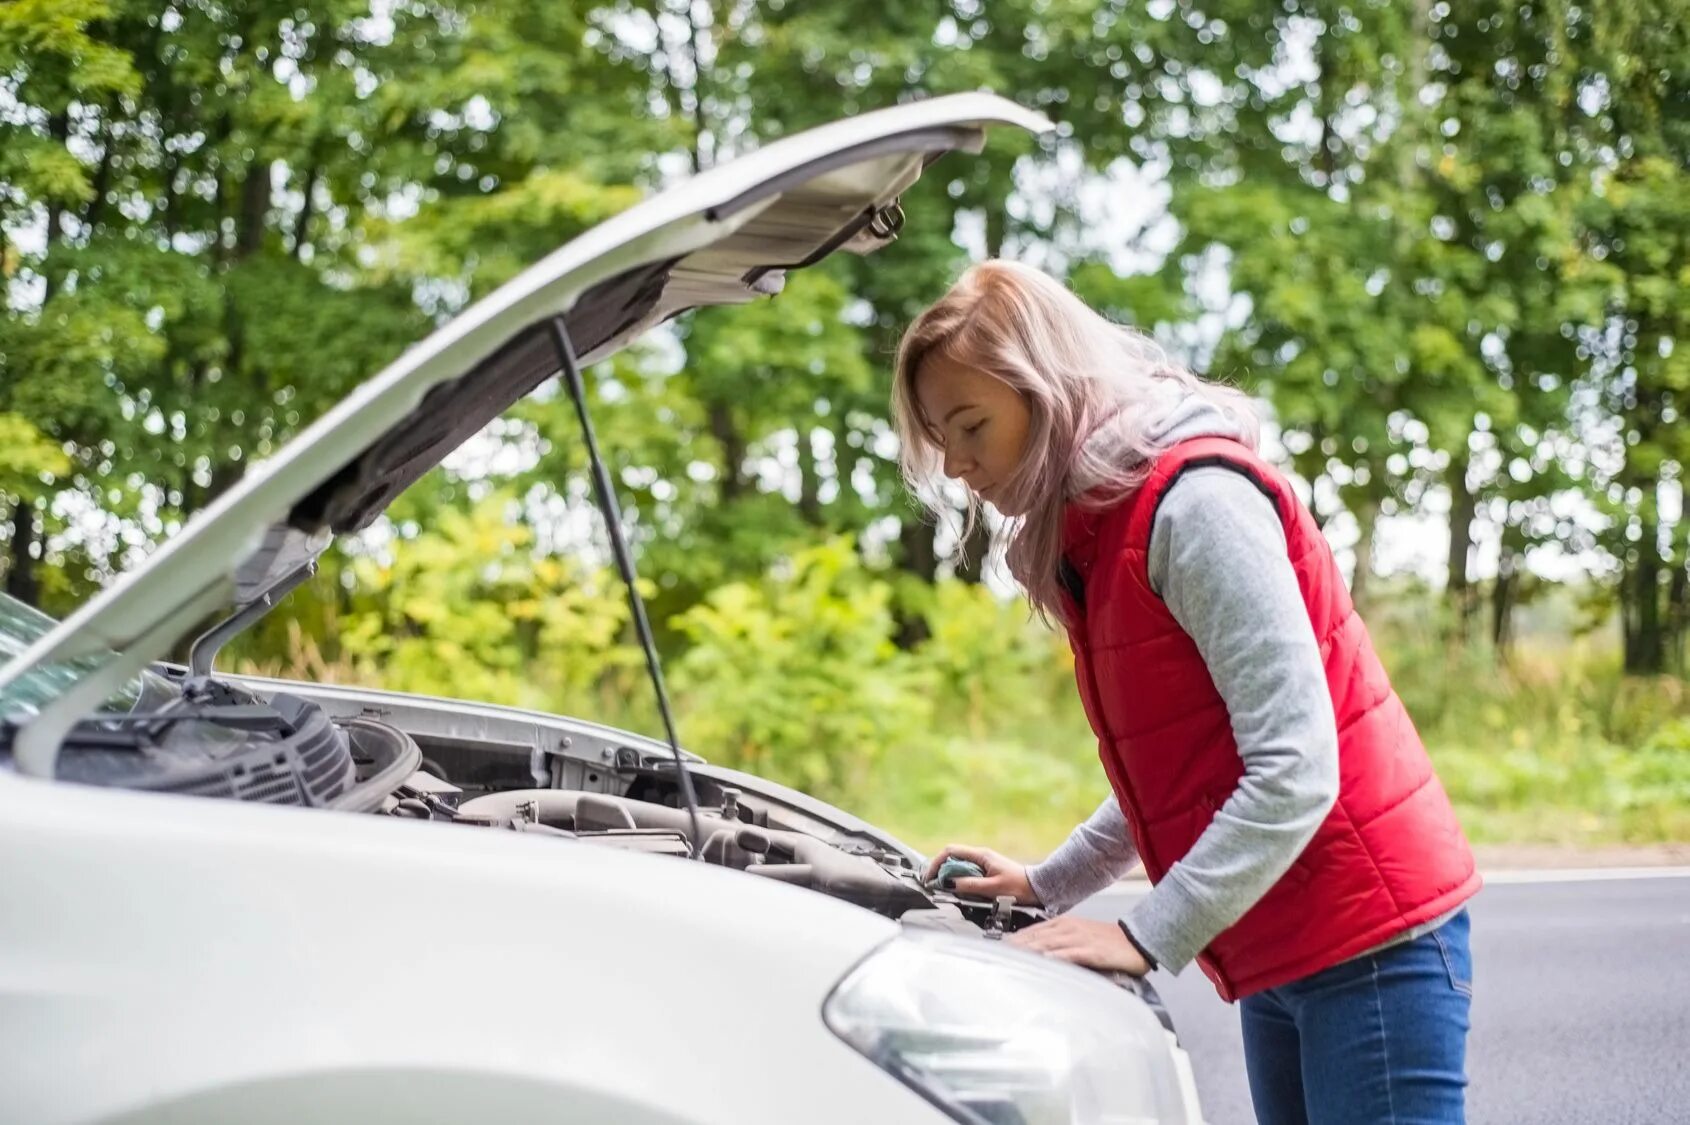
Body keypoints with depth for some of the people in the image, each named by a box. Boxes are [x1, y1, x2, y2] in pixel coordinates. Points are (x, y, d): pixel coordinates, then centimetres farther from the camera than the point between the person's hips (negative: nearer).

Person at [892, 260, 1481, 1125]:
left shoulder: (1195, 499, -17)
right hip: (1275, 956, 9)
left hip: (1370, 935, -9)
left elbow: (1294, 770, -22)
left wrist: (1146, 938, -20)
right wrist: (1047, 885, 13)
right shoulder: (1098, 530, 12)